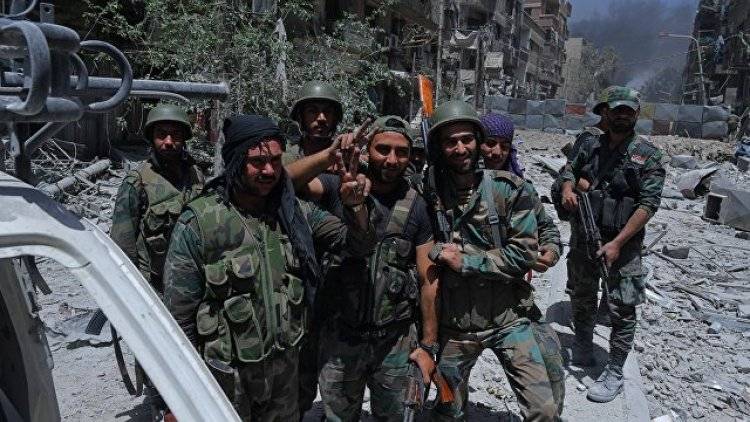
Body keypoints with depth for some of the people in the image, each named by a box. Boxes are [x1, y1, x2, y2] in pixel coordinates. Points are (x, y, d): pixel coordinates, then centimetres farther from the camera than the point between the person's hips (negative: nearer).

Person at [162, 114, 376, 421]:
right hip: (226, 374, -4)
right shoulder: (198, 223, -16)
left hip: (286, 365, 4)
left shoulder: (295, 213, -3)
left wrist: (355, 206, -22)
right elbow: (179, 318, -11)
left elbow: (359, 244, -1)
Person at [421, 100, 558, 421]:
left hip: (507, 319, -1)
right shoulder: (429, 195, -6)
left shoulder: (510, 189, -10)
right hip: (454, 326, 2)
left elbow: (523, 254, -13)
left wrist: (465, 262, -18)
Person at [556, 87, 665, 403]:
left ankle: (614, 374, 14)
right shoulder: (591, 147, 6)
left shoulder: (648, 155, -6)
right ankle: (582, 351, 37)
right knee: (581, 299, 17)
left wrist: (618, 243, -20)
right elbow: (568, 171, 22)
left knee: (622, 309, 0)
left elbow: (648, 205, -13)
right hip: (583, 236, 4)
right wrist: (568, 189, -3)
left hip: (622, 242, -4)